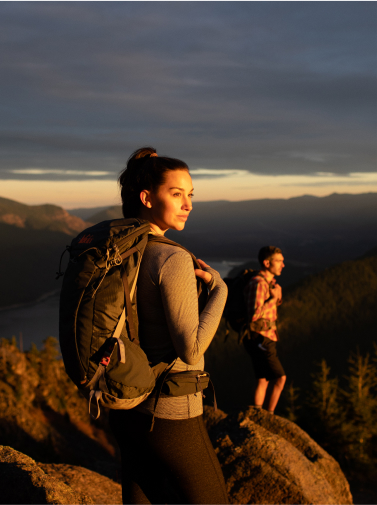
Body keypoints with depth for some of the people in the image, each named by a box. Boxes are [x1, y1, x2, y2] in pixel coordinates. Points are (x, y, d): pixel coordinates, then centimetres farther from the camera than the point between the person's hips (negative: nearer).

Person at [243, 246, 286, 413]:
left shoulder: (268, 283, 13)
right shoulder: (258, 283, -20)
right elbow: (254, 315, -28)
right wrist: (273, 299, -18)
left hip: (264, 339, 10)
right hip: (260, 339, -10)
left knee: (263, 381, 13)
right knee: (280, 378, -8)